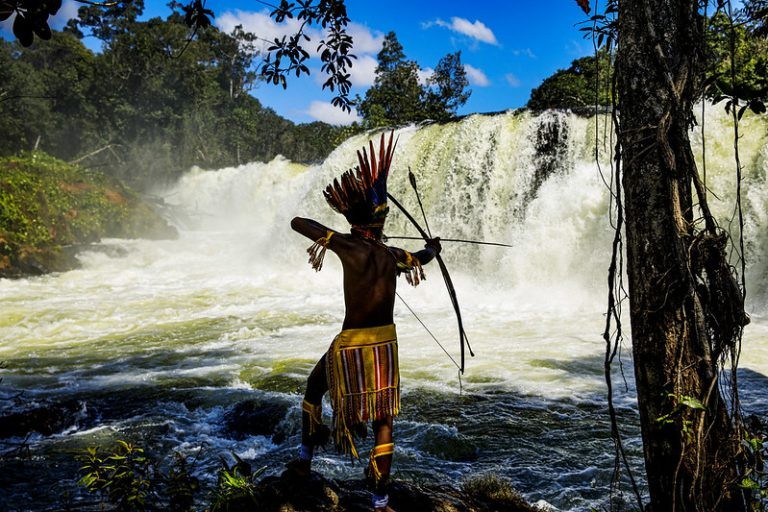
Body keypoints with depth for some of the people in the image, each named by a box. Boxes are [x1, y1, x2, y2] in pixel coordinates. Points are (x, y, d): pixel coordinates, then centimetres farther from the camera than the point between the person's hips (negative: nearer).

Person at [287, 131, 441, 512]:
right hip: (386, 342, 3)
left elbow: (297, 222, -10)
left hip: (352, 343, -3)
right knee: (383, 420, 10)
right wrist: (432, 247, 49)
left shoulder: (349, 246, -14)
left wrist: (323, 238, 10)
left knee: (314, 389, 25)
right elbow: (424, 256, 25)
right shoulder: (395, 256, 0)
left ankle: (305, 458, 38)